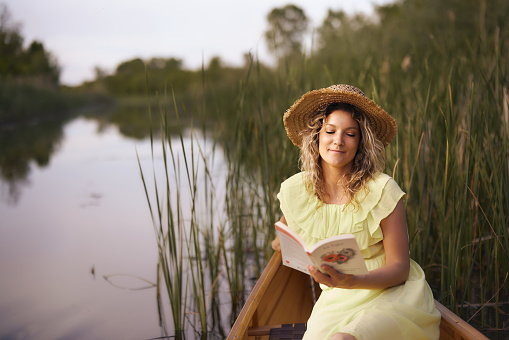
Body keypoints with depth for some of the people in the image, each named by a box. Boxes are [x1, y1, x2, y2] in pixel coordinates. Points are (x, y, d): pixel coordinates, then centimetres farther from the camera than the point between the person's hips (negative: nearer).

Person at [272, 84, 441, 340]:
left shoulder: (382, 191, -12)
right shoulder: (294, 191, -2)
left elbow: (400, 267, -11)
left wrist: (351, 281, -25)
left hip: (390, 294, -3)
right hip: (335, 301, 3)